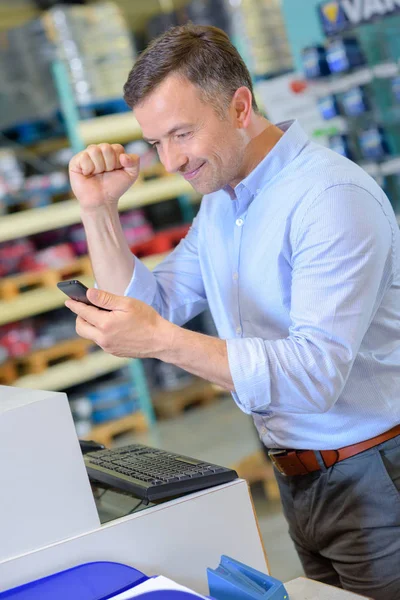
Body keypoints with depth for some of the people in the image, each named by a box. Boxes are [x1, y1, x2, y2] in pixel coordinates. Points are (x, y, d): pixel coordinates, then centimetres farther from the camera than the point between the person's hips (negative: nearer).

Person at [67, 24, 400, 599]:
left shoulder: (333, 197, -21)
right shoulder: (220, 202, 8)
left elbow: (318, 373, -29)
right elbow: (154, 308, 9)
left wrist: (161, 340, -35)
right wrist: (98, 208, -1)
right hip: (299, 480, 8)